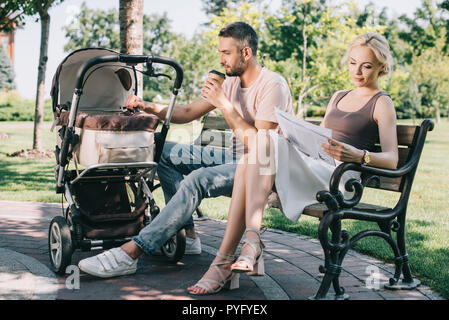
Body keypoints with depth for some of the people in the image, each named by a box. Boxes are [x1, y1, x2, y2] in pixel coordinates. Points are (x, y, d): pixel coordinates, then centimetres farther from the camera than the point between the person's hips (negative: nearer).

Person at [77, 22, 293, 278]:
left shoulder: (272, 85, -16)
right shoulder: (231, 82, 10)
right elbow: (188, 113, 14)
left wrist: (224, 104, -21)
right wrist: (148, 107, 0)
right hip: (236, 159, 9)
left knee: (197, 180, -34)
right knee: (166, 153, 2)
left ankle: (131, 252, -35)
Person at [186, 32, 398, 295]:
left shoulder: (382, 103, 7)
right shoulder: (339, 97, 30)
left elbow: (392, 160, -5)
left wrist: (358, 155, -25)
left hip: (337, 178, -6)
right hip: (311, 169, 6)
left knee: (267, 139, -29)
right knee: (247, 163, -25)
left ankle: (253, 239, -35)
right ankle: (225, 263, -32)